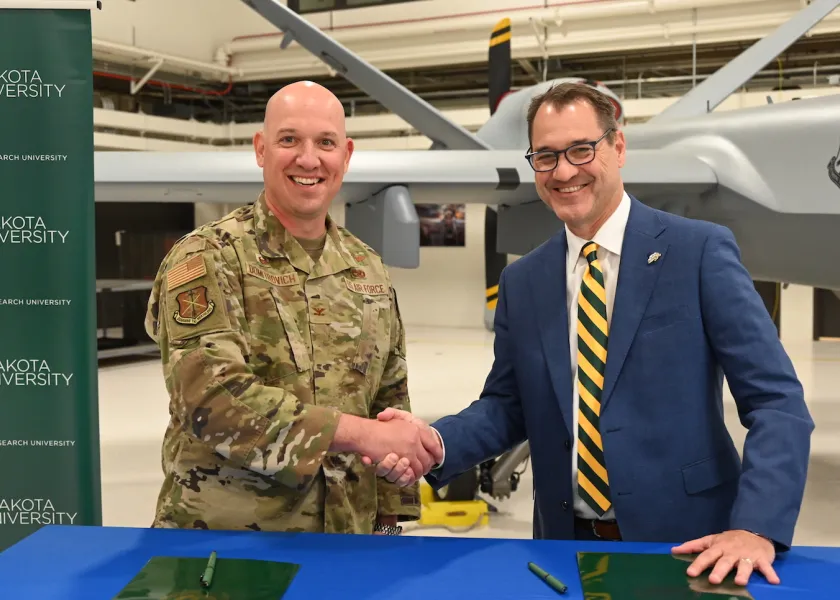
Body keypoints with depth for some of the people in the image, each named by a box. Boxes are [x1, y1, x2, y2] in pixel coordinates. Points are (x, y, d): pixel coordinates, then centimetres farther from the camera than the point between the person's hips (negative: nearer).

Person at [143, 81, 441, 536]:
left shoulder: (368, 270, 6)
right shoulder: (206, 259, -12)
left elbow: (390, 400, 11)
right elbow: (211, 400, -23)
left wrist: (388, 520, 6)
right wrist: (359, 433, -24)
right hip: (219, 542, -4)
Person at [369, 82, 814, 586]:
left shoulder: (700, 250, -8)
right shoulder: (522, 281, 5)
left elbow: (777, 400, -11)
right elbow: (507, 407, 9)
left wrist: (757, 528, -23)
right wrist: (436, 443, -10)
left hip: (689, 545, -3)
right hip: (568, 545, 4)